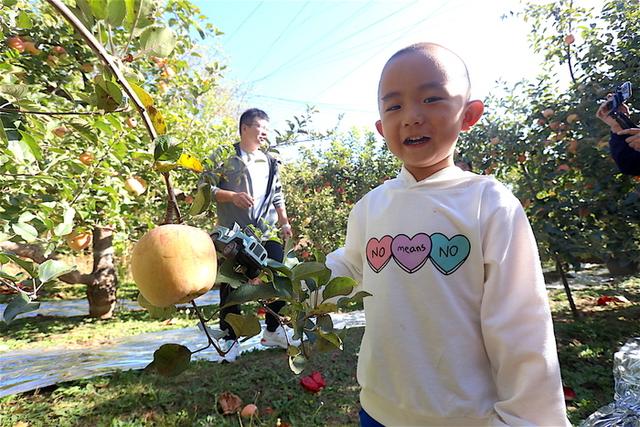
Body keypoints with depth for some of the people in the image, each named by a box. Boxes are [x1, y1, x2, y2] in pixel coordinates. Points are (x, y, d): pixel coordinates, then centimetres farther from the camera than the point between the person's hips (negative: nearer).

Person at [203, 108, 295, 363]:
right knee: (231, 286, 2)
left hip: (268, 233, 5)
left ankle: (273, 331, 26)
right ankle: (230, 338, 19)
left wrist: (284, 223, 15)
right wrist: (232, 196, -17)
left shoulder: (269, 161, 17)